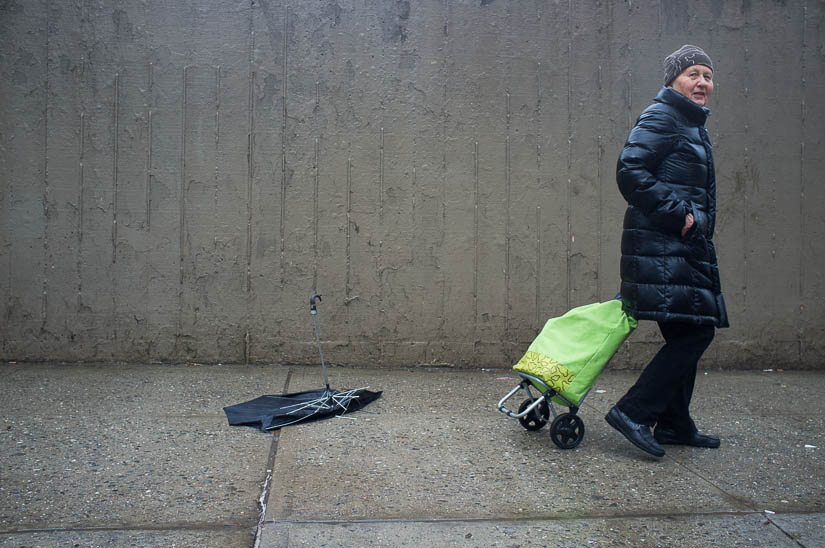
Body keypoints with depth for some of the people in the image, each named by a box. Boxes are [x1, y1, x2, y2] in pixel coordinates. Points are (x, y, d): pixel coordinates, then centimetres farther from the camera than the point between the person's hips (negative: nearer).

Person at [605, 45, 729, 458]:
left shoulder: (694, 128, 25)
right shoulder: (661, 118, -6)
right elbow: (630, 173, -19)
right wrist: (680, 214, -19)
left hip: (685, 246, 10)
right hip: (663, 247, -10)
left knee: (686, 334, 11)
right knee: (695, 331, -14)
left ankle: (674, 425, 19)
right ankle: (633, 412, -11)